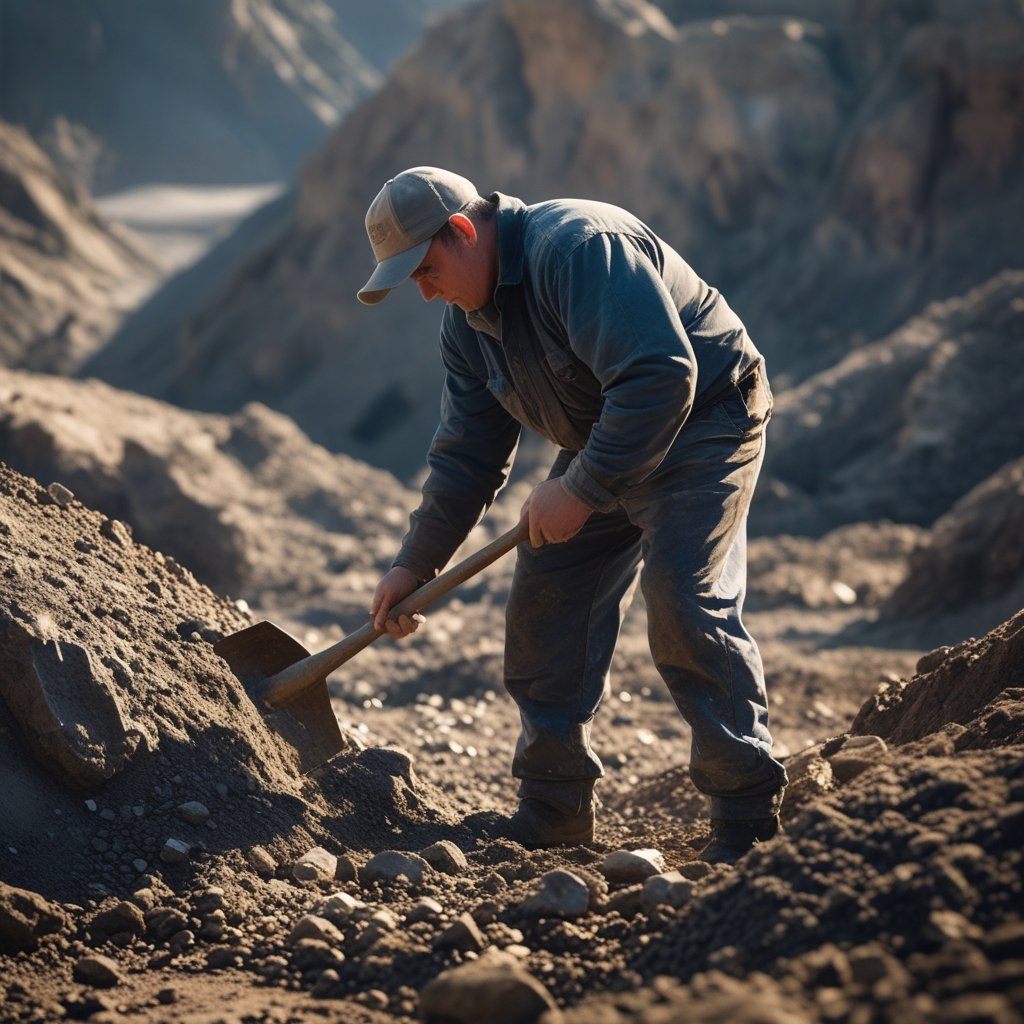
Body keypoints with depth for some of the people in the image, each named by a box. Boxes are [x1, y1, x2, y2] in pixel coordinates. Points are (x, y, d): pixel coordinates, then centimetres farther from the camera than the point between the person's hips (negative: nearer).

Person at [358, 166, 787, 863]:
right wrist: (416, 565, 5)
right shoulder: (467, 321, 3)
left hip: (702, 425, -9)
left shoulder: (577, 247, -27)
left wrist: (581, 489, -31)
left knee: (685, 608, -21)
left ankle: (750, 813, -11)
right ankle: (553, 812, 14)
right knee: (544, 607, 3)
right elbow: (468, 453, 9)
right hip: (600, 445, 9)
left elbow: (660, 376, -35)